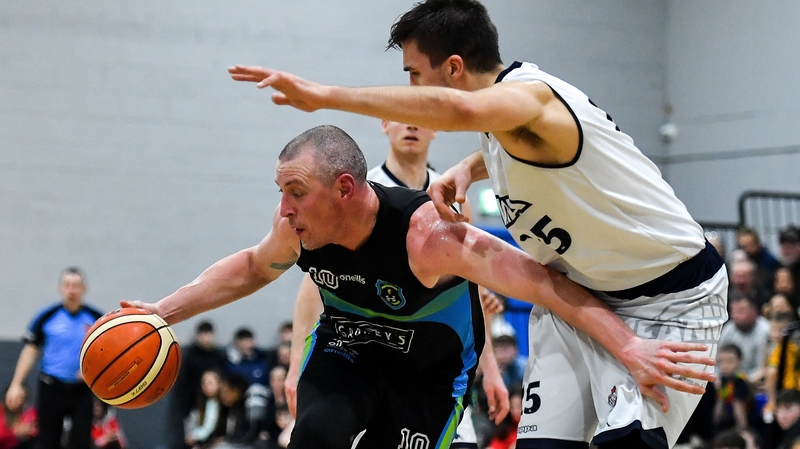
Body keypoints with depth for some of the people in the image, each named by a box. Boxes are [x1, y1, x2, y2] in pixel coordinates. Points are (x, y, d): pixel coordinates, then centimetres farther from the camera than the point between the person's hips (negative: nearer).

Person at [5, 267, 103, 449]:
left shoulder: (96, 318, -1)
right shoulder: (47, 316, -3)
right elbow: (30, 350, 1)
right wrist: (16, 384, -3)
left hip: (82, 390, 0)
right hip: (51, 387, 0)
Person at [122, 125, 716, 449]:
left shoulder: (427, 233, -36)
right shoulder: (299, 227, -18)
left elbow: (540, 281, -42)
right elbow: (252, 268, 7)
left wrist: (627, 346, -52)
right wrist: (164, 312, 2)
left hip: (430, 368, -3)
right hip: (346, 350, 3)